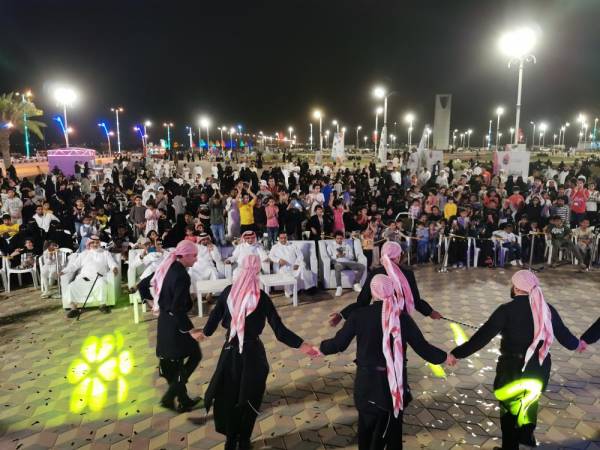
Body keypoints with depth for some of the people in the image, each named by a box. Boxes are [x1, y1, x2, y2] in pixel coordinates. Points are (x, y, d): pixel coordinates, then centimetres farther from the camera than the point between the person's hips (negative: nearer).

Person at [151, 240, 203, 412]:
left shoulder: (168, 268, 4)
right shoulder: (181, 275, -24)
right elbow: (178, 308, -27)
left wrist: (158, 304, 21)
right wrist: (190, 329, -23)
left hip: (165, 322, 9)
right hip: (175, 324, -9)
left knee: (173, 362, 16)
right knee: (195, 355, 7)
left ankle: (183, 400, 29)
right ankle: (169, 396, 7)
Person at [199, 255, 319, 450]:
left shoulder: (228, 291, -9)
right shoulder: (262, 298, -15)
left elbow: (215, 316, 2)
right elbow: (280, 331, -17)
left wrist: (204, 332, 22)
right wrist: (303, 345, -12)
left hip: (230, 351, 2)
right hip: (252, 353, -2)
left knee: (228, 396, 19)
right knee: (249, 399, 17)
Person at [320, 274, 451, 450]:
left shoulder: (359, 315, -11)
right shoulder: (402, 317, -11)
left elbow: (339, 343, -4)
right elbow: (422, 347, -6)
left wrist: (322, 347, 15)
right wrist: (444, 357, 13)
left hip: (366, 381, 0)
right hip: (394, 382, 0)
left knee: (366, 426, 22)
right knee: (392, 428, 19)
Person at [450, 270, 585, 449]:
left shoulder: (507, 310, -18)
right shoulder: (547, 309, -3)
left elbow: (482, 337, -21)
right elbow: (564, 335, 9)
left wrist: (458, 353, -15)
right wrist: (577, 344, 32)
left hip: (514, 368, -5)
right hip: (540, 367, 5)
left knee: (510, 408, 18)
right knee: (530, 399, 33)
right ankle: (527, 435, 49)